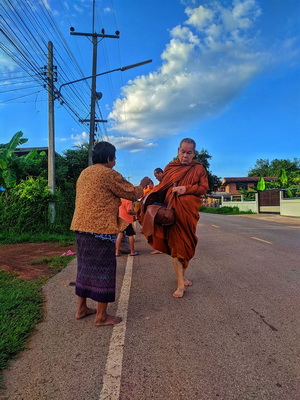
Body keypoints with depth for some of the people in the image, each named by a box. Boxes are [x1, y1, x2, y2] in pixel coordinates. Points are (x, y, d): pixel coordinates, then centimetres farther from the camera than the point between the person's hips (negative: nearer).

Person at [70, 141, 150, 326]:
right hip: (100, 228, -8)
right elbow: (132, 193, -4)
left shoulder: (85, 173, 16)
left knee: (86, 266, 17)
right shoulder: (109, 174, -10)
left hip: (81, 226, 9)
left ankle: (81, 308, 27)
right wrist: (143, 184, 15)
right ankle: (101, 316, 11)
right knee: (103, 269, 1)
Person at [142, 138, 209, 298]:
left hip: (188, 211, 0)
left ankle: (182, 275, 27)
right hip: (172, 210, 0)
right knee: (175, 243, -4)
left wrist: (186, 188, -14)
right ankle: (180, 284, -1)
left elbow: (204, 188, 1)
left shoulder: (198, 168, 9)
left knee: (187, 243, 6)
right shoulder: (170, 167, 12)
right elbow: (162, 187, 13)